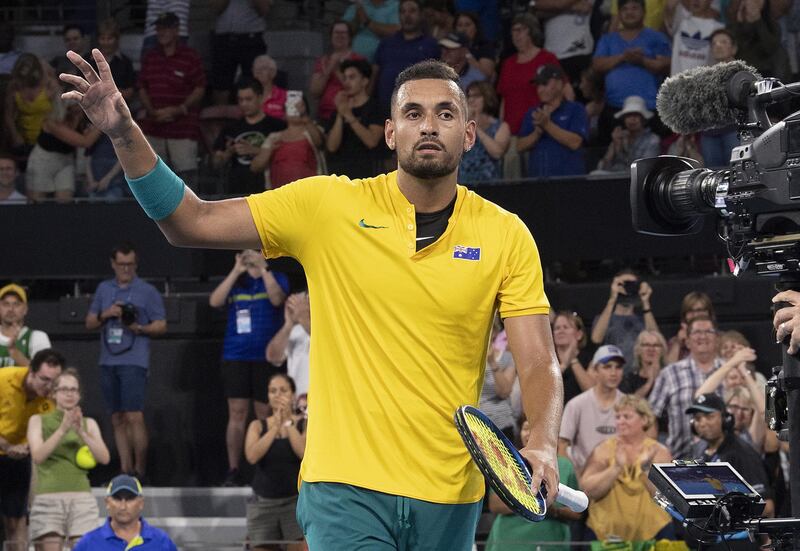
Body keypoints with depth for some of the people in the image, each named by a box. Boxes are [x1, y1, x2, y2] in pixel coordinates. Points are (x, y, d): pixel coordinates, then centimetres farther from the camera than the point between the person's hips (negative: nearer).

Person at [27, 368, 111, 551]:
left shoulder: (89, 424, 16)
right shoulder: (39, 421, 12)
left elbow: (104, 458, 3)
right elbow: (38, 456, -4)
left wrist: (81, 432, -10)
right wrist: (62, 429, -14)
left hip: (81, 496, 1)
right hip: (48, 496, -1)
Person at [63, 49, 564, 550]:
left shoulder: (507, 235, 1)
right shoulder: (330, 205, 1)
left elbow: (538, 363, -3)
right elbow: (194, 223, 2)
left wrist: (543, 444, -23)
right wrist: (126, 134, -12)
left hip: (449, 499, 2)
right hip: (346, 486, -2)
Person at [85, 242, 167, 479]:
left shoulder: (147, 291, 2)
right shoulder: (104, 289, 15)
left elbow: (161, 326, 2)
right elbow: (89, 323, 16)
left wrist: (139, 328, -16)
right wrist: (105, 315, -4)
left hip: (134, 361, -5)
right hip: (108, 361, 5)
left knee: (134, 416, -13)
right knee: (118, 419, 6)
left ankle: (140, 469, -11)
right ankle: (125, 469, 9)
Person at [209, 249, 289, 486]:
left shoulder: (276, 279, 7)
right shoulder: (233, 281, 11)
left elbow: (277, 299, -13)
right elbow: (215, 302, -5)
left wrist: (263, 269, -15)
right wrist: (236, 271, -9)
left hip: (266, 357, -1)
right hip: (235, 357, 1)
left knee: (265, 414, 0)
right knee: (237, 413, -2)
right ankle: (233, 471, 0)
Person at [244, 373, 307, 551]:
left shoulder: (304, 424, 4)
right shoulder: (258, 426, 8)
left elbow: (304, 453, -15)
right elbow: (252, 456, -10)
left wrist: (288, 423, -12)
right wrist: (276, 427, -14)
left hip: (295, 499, -2)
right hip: (263, 501, 3)